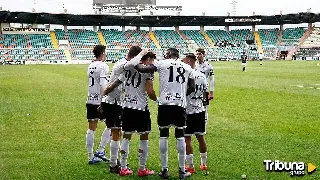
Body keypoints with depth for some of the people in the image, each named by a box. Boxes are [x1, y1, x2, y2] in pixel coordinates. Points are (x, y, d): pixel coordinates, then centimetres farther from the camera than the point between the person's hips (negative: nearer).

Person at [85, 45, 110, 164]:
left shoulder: (90, 66, 12)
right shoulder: (103, 66, -12)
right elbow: (103, 85, -20)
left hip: (90, 101, 7)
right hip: (100, 101, -7)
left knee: (91, 129, 9)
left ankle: (91, 157, 13)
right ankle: (101, 150, 5)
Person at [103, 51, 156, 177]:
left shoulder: (127, 69, 10)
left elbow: (112, 87, 10)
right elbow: (150, 92, -17)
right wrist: (157, 99, 3)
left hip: (127, 107, 5)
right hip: (141, 108, -5)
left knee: (126, 137, 14)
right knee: (144, 138, 8)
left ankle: (123, 168, 19)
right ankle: (142, 169, 13)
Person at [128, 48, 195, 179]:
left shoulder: (162, 63, 2)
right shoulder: (187, 67, 12)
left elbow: (142, 69, -5)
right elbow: (192, 87, 12)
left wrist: (133, 63, 13)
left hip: (165, 103, -2)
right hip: (180, 104, 2)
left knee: (163, 136, 9)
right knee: (180, 136, 11)